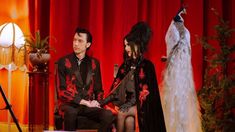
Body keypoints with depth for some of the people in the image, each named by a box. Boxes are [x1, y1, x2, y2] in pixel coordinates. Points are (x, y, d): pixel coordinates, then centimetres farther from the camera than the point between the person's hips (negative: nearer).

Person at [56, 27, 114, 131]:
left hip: (89, 105, 3)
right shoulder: (64, 62, 1)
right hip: (69, 104, -3)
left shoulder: (94, 63, 13)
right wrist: (85, 102, -12)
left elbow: (98, 89, 19)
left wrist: (96, 101, -4)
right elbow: (62, 91, -5)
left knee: (108, 115, -26)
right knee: (71, 112, -39)